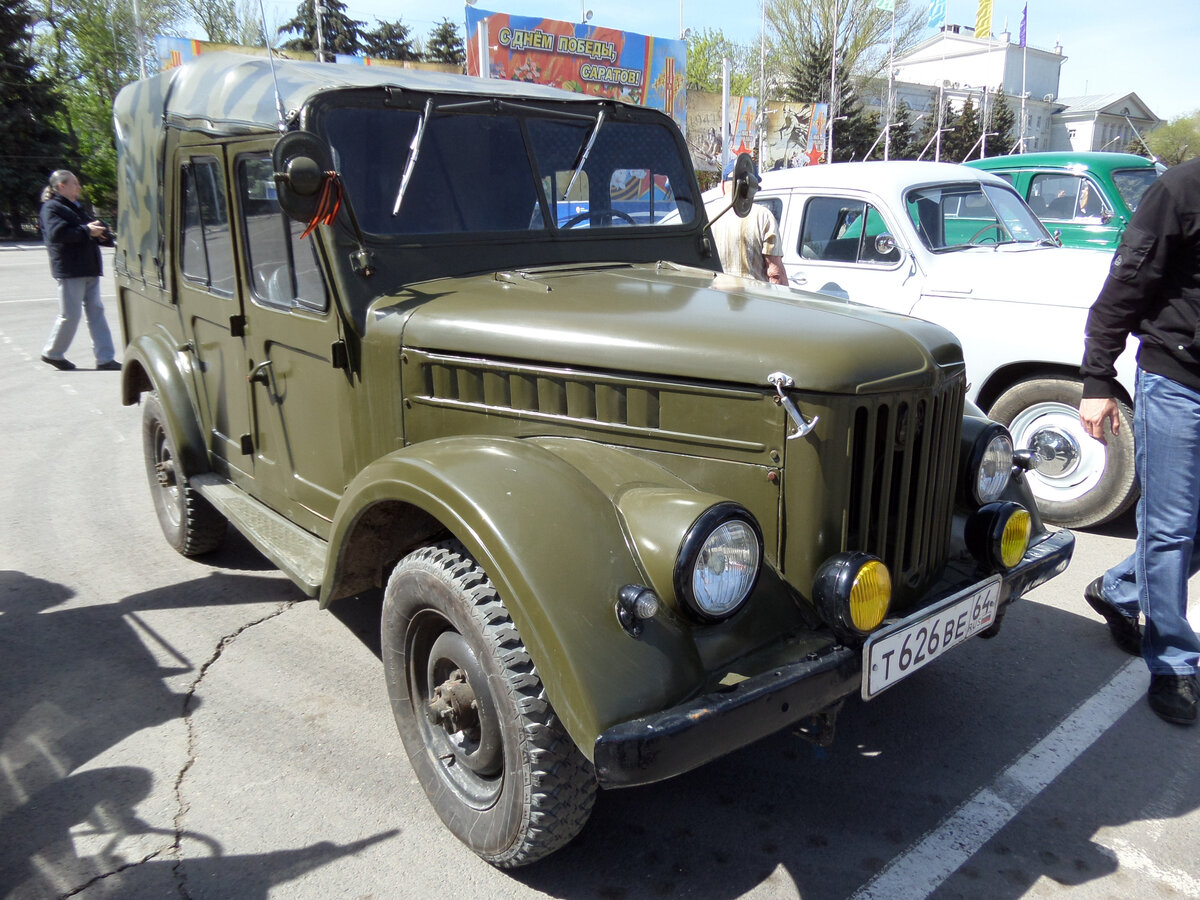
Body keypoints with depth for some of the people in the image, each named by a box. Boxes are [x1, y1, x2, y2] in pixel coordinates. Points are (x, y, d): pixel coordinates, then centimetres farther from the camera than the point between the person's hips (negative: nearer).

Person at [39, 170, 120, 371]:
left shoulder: (76, 207, 22)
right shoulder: (51, 208, -5)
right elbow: (58, 233, -21)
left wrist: (99, 232, 7)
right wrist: (87, 230, -20)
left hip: (88, 269, 9)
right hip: (69, 270, -8)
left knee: (96, 311, 3)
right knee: (70, 315, -3)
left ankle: (104, 357, 2)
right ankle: (52, 353, 15)